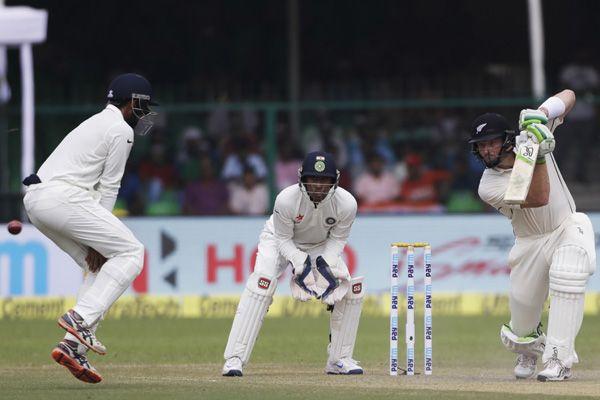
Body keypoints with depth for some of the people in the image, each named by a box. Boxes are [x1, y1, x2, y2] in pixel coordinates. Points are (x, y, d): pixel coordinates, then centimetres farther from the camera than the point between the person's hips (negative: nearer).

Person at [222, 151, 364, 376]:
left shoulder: (346, 203, -28)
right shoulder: (286, 199, -35)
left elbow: (338, 239, -12)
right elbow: (283, 239, -21)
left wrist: (326, 264, -28)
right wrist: (300, 264, -35)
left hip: (322, 246, 3)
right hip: (281, 241, -3)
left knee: (352, 288, -12)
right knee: (262, 281, -28)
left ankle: (339, 359, 6)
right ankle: (234, 358, -28)